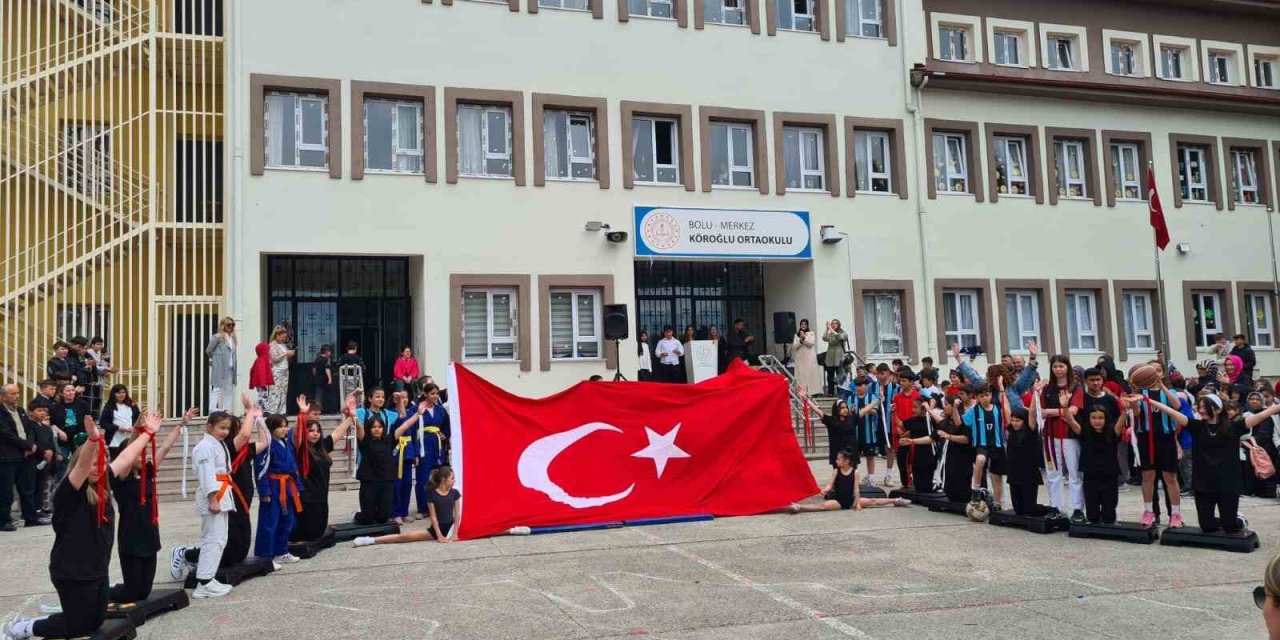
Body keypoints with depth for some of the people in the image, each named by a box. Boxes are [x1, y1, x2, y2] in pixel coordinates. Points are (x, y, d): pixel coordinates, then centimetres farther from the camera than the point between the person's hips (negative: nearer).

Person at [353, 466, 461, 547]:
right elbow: (433, 517, -10)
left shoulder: (454, 493, -2)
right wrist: (439, 535, -17)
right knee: (405, 536, -16)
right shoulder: (432, 495, -8)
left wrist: (455, 533, -11)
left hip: (450, 527, 5)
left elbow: (456, 514, -1)